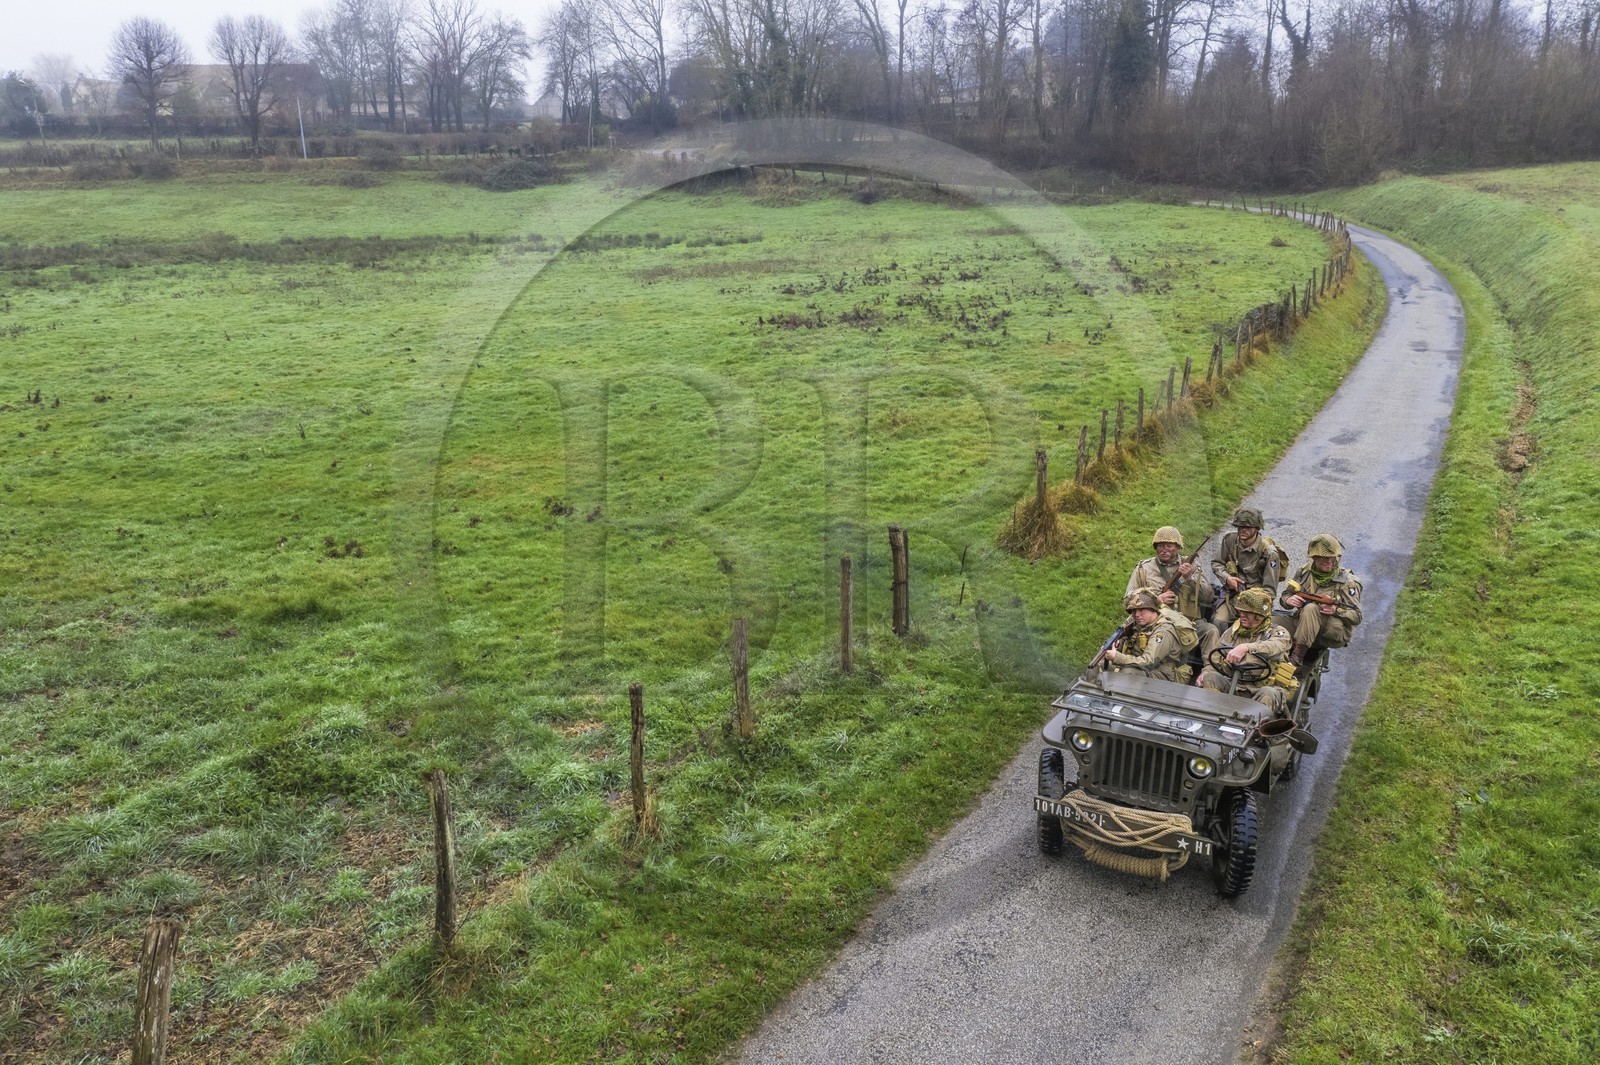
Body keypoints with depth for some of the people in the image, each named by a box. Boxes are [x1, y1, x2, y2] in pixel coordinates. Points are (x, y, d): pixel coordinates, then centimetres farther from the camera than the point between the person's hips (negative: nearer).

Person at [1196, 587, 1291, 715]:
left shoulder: (1278, 632, 5)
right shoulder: (1234, 629, 19)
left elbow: (1275, 647, -21)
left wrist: (1246, 647, -39)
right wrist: (1206, 671, -7)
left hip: (1261, 686, -4)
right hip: (1231, 682, 4)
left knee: (1268, 694, -36)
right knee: (1209, 678, -23)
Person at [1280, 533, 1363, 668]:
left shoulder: (1347, 580, -3)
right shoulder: (1305, 572, 7)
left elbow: (1357, 616, -5)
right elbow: (1285, 596, 14)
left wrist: (1337, 610, -26)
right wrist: (1289, 600, -12)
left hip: (1335, 633, -3)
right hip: (1304, 627, 3)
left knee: (1311, 609, -35)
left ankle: (1296, 657, -33)